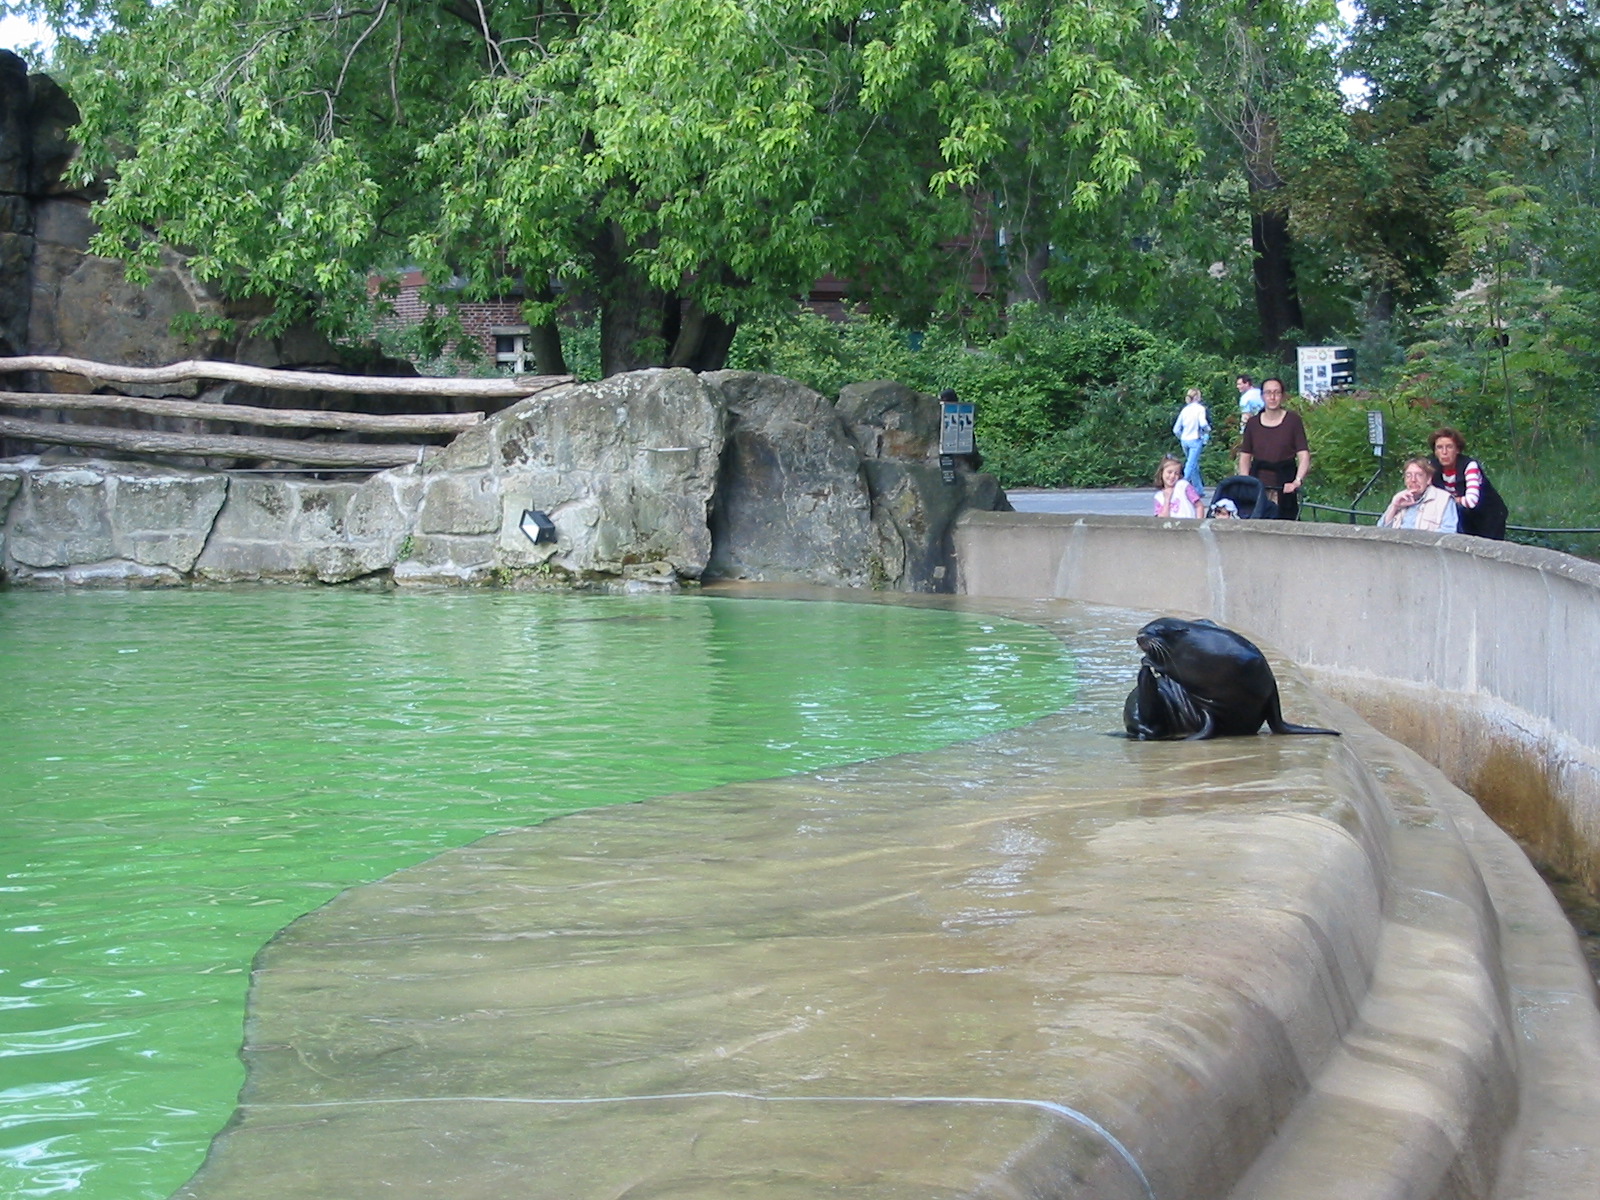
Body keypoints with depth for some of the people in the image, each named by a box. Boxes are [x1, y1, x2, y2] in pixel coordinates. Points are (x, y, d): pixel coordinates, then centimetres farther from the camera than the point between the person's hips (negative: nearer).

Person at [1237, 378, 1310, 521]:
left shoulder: (1293, 420, 2)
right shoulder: (1253, 423, 10)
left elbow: (1304, 456, -4)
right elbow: (1245, 457, 13)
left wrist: (1298, 480, -18)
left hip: (1284, 487, -2)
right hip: (1258, 486, 2)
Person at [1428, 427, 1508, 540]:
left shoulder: (1469, 465, -28)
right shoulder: (1433, 467, -11)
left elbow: (1472, 501, -39)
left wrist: (1453, 499, -22)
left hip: (1490, 516, -5)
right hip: (1467, 519, 5)